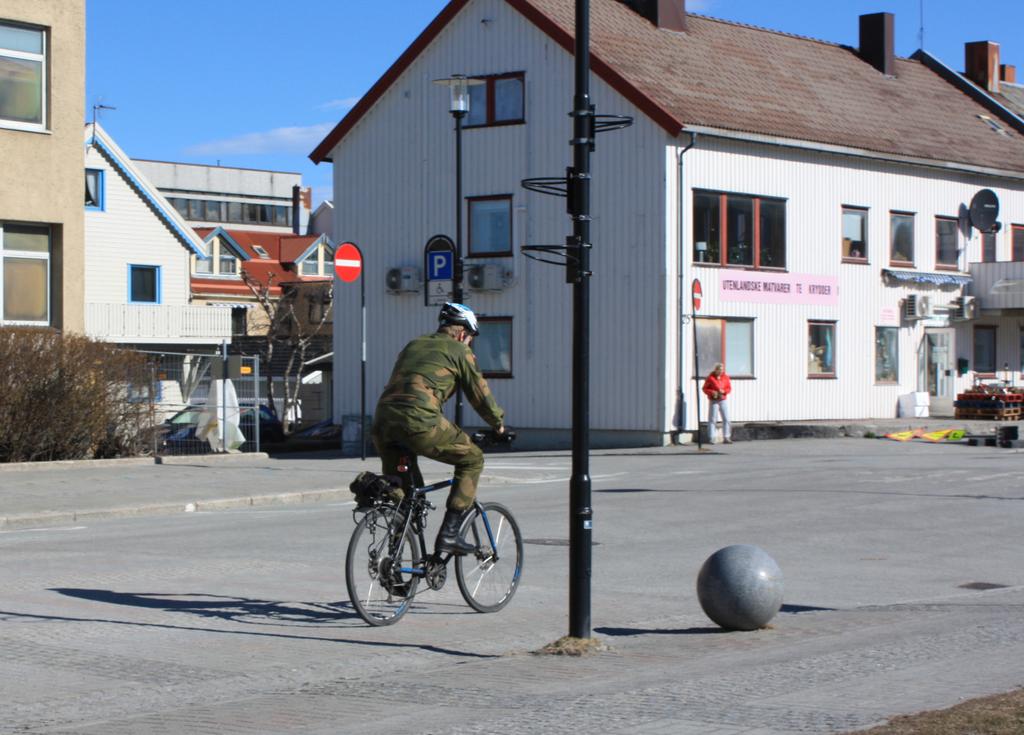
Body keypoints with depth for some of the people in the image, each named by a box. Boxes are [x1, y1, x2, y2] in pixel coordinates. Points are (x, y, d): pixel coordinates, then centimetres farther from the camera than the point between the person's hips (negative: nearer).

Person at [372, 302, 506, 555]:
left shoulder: (413, 345, 31)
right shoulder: (459, 351, 13)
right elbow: (479, 393, 16)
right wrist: (499, 423, 34)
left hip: (383, 420, 7)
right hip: (419, 420, -6)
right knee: (472, 459, 12)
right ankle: (449, 533, 5)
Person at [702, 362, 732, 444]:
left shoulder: (725, 377, 8)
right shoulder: (711, 378, -3)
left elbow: (729, 388, 9)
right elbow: (705, 389, -1)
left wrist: (724, 391, -12)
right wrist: (712, 392, -18)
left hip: (722, 400, 4)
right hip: (714, 401, -4)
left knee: (726, 419, 2)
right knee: (712, 419, -4)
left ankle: (726, 437, 9)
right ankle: (711, 438, 0)